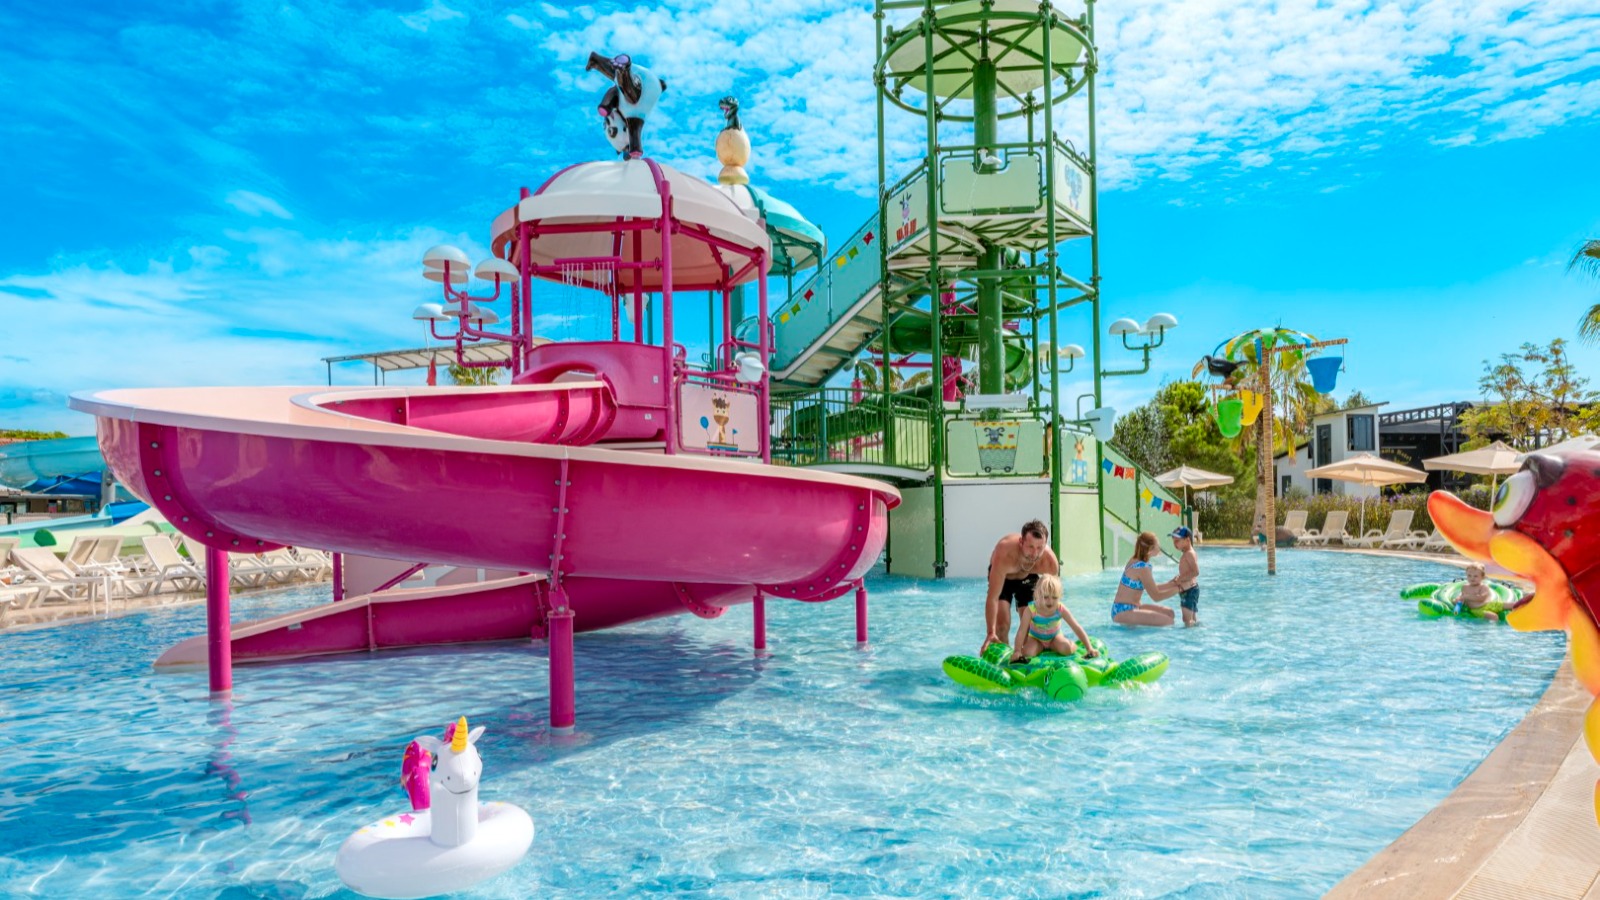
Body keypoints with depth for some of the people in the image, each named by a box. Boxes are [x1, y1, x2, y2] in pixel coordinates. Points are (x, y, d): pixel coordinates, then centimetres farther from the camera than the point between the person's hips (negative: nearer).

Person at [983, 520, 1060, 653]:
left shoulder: (1051, 562, -35)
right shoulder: (1005, 553, -44)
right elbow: (993, 598, -43)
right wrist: (991, 633, -48)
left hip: (1028, 577, 2)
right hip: (1001, 576, -2)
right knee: (1002, 624, -14)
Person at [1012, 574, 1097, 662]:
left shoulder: (1061, 609, -27)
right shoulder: (1030, 610, -32)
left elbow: (1077, 628, -22)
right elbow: (1022, 631, -30)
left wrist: (1089, 648, -23)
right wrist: (1017, 651, -36)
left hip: (1054, 637, 1)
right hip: (1036, 638, 0)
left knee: (1067, 649, -27)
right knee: (1027, 652, -27)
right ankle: (1041, 648, 8)